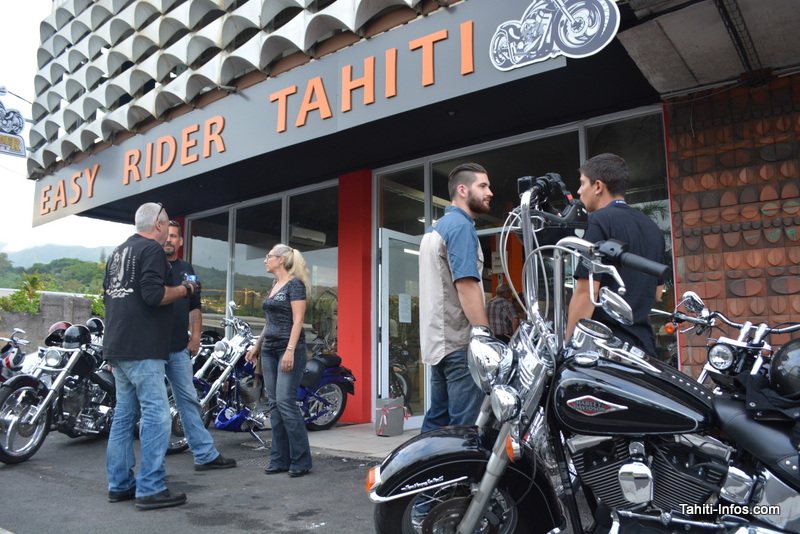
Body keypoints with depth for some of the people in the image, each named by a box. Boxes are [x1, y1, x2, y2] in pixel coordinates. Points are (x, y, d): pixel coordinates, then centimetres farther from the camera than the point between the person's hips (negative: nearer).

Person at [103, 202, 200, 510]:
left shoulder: (119, 252, 20)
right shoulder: (152, 249, -9)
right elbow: (153, 294, -22)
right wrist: (185, 289, -6)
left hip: (117, 347, 10)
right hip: (142, 349, -10)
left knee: (124, 414, 13)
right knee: (156, 415, -7)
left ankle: (119, 485, 20)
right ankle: (150, 489, -6)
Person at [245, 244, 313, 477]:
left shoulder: (295, 284, -7)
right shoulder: (274, 286, 18)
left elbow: (297, 320, -14)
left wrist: (290, 350, -22)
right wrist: (256, 346, 21)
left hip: (289, 348, -8)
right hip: (269, 350, 9)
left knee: (285, 402, -12)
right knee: (274, 405, 7)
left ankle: (301, 461, -2)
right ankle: (279, 460, 14)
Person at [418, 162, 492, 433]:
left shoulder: (434, 228, 19)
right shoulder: (461, 226, -10)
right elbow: (466, 286, -19)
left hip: (437, 341, 10)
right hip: (459, 342, -10)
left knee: (437, 420, 14)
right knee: (466, 425, -6)